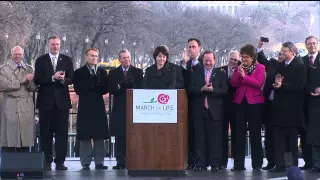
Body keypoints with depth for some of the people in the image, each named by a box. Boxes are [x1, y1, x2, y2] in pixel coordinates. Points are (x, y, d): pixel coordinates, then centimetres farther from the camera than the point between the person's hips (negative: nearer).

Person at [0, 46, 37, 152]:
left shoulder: (29, 69, 18)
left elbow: (34, 88, 10)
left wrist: (28, 82, -12)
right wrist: (22, 81, -10)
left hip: (26, 109, 3)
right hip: (10, 109, -3)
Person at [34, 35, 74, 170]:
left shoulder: (67, 60, 10)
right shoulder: (40, 61, 6)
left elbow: (71, 78, 4)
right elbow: (37, 80, -4)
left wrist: (63, 79, -18)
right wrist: (53, 78, -16)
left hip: (62, 101, 1)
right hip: (46, 101, -1)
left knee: (62, 132, 0)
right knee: (46, 133, 2)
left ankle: (60, 161, 4)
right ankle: (46, 162, 8)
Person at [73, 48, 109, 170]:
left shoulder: (102, 72, 14)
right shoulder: (79, 72, 5)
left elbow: (105, 89, 4)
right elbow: (78, 89, -6)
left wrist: (89, 88, -9)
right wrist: (96, 88, -11)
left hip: (99, 106, 3)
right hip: (85, 107, -3)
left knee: (100, 135, 1)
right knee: (85, 136, -3)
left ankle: (99, 162, 6)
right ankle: (85, 163, 1)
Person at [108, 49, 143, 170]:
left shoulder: (138, 72, 10)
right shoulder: (113, 73, 12)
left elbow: (141, 88, 0)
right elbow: (111, 90, 0)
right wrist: (121, 85, -16)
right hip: (119, 108, 1)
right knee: (119, 137, -2)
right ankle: (120, 162, 1)